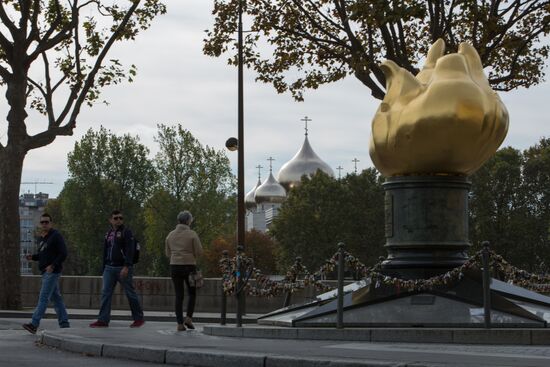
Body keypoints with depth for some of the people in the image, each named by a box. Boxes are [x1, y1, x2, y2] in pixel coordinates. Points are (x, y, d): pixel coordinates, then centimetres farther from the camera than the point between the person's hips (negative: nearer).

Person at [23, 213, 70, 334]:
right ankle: (64, 324, 15)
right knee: (56, 298, 11)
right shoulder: (42, 237, 16)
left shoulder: (56, 236, -10)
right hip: (46, 272, 9)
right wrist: (33, 257, 4)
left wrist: (53, 265, -23)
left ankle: (34, 324, -20)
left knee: (43, 298, -14)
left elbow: (63, 254, -14)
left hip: (52, 272, -9)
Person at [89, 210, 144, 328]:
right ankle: (103, 320, -2)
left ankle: (139, 318, 11)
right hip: (109, 268, 6)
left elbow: (130, 250, -13)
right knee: (105, 293, -2)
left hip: (123, 268, -6)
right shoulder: (108, 234, 16)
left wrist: (126, 267, -23)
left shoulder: (126, 232, -4)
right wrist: (104, 269, 16)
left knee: (130, 293, 0)